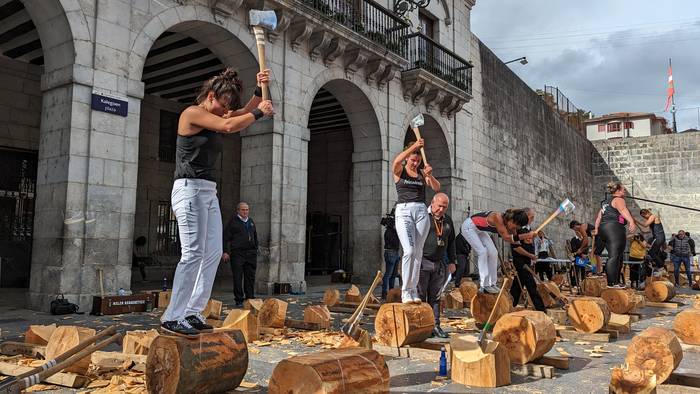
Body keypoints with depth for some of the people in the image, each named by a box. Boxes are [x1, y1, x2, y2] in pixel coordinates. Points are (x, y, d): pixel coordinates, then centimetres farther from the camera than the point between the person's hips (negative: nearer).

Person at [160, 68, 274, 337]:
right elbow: (230, 126, -18)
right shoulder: (192, 114, -7)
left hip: (209, 193, 9)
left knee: (213, 253, 3)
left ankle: (192, 313, 7)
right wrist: (259, 112, -5)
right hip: (190, 189, -9)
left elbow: (243, 113, 25)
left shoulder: (215, 120, 18)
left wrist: (259, 91, 10)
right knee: (193, 253, -14)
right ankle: (172, 318, -8)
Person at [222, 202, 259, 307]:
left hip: (251, 253, 5)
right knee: (238, 278, -2)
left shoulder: (251, 221, 17)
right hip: (237, 253, -5)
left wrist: (256, 249, 17)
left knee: (250, 277, 6)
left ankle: (250, 298, 14)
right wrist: (225, 252, -10)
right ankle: (239, 300, 5)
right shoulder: (233, 222, 0)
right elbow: (226, 237, -3)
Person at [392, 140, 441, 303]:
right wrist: (414, 146, -26)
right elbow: (396, 162, -19)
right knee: (409, 250, -17)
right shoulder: (399, 170, 5)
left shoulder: (422, 173, 15)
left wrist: (430, 175, -16)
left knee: (418, 252, 2)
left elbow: (437, 188, 3)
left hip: (421, 211, 4)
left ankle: (414, 290, 10)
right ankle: (405, 291, -10)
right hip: (403, 211, -4)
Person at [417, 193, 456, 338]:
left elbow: (451, 242, 21)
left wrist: (452, 261, 15)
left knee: (435, 297, 9)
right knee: (420, 296, -3)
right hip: (422, 262, -5)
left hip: (439, 264, 6)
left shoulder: (448, 220, 14)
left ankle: (435, 326, 14)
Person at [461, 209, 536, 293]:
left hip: (480, 230, 9)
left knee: (493, 253, 1)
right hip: (469, 226, -9)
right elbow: (506, 237, -36)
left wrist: (528, 235, -19)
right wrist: (527, 235, -38)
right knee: (482, 252, -18)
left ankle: (492, 284, 5)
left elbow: (514, 239, -4)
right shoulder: (498, 218, -34)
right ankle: (484, 286, -13)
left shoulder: (508, 224, -11)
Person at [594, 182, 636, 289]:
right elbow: (623, 210, -23)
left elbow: (599, 217, 26)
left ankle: (616, 281, 16)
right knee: (614, 256, -13)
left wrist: (596, 229, 30)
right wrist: (632, 222, -38)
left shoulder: (606, 202, 24)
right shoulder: (618, 200, -3)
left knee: (618, 256, 14)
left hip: (603, 228, 9)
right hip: (614, 228, -9)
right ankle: (612, 283, -18)